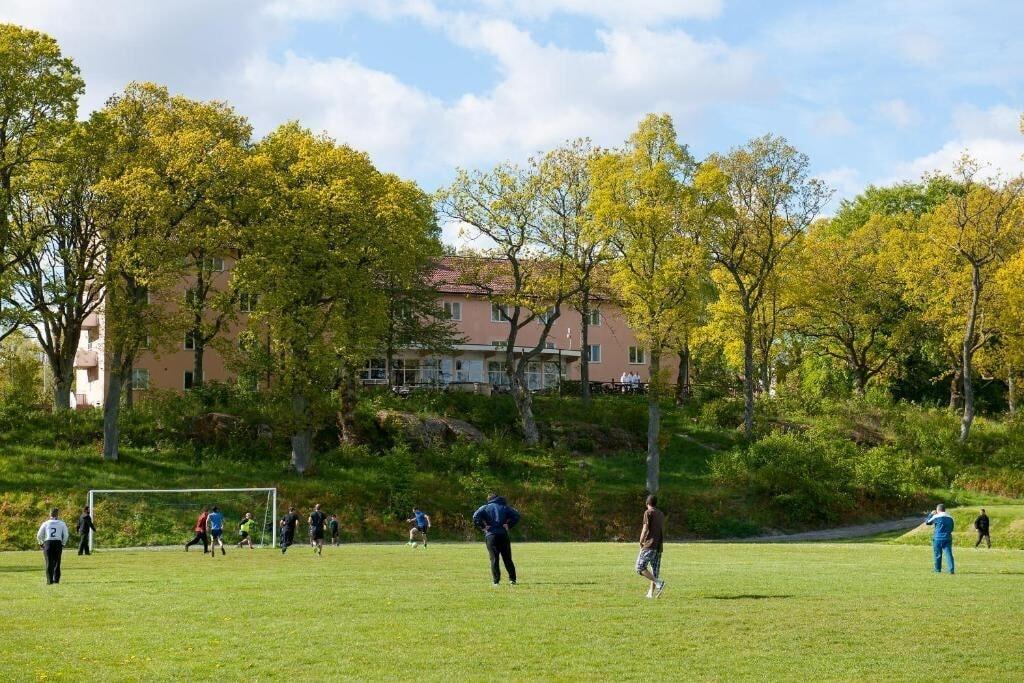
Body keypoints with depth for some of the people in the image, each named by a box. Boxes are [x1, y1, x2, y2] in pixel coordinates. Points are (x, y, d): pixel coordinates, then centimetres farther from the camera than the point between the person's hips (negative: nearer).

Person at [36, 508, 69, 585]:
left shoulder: (45, 523, 7)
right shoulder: (61, 523, 6)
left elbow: (39, 536, 5)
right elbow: (66, 535, 1)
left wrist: (41, 543, 20)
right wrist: (63, 544, 14)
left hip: (48, 543, 0)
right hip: (58, 543, 0)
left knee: (49, 562, 2)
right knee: (57, 561, 8)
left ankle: (49, 580, -4)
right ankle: (56, 579, 6)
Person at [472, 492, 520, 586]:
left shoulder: (485, 507, 7)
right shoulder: (504, 507, 13)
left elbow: (476, 516, -10)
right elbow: (516, 515, 2)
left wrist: (483, 526, -4)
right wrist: (509, 525, 3)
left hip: (490, 535, -2)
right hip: (503, 535, 2)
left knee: (494, 559, 2)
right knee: (507, 558, 9)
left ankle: (496, 581, -3)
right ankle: (512, 579, 5)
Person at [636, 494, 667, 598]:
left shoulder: (648, 513, -5)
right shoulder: (661, 514, 18)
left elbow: (645, 529, -11)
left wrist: (641, 542, -1)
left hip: (649, 545, -7)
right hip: (659, 546, 7)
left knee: (640, 568, -6)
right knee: (655, 570, 9)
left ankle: (659, 583, -18)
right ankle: (651, 592, 5)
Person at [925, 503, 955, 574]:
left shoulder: (936, 517, -6)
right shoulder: (950, 518, 8)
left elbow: (927, 522, 6)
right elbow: (951, 529, 15)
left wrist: (931, 514, 18)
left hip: (938, 539, -3)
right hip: (948, 538, 3)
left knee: (938, 555, 9)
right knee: (949, 554, -3)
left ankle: (938, 570, 18)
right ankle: (951, 569, -15)